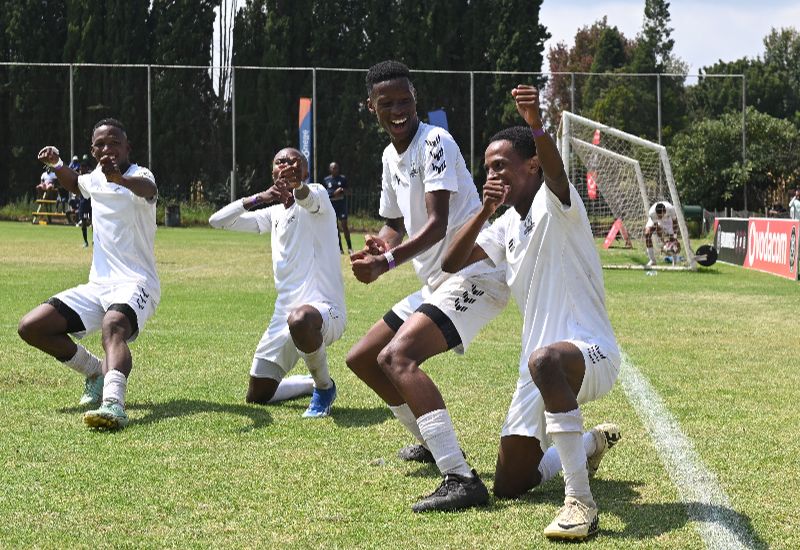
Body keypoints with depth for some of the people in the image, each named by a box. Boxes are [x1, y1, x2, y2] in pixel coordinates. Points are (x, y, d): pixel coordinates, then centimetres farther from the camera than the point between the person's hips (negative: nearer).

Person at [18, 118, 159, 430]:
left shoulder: (138, 175, -10)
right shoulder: (96, 177, 13)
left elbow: (149, 190, -37)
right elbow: (75, 185, 39)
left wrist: (120, 178, -59)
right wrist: (57, 165, 18)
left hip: (136, 284, -8)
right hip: (97, 285, 8)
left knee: (113, 325, -40)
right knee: (31, 327, -1)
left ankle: (113, 402, -64)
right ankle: (97, 372, 15)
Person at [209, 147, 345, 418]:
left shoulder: (317, 193, -2)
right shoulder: (273, 214, 17)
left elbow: (310, 200, -29)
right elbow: (218, 220, 11)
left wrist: (298, 186, -54)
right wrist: (257, 198, -5)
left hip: (324, 307, -7)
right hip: (284, 313, 7)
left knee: (300, 320, -44)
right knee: (257, 396, 7)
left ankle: (325, 386, -15)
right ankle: (315, 383, 36)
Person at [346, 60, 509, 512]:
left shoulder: (436, 143, -14)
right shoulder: (391, 157, 14)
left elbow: (437, 224, -24)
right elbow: (397, 224, 23)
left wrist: (386, 262, -35)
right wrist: (383, 242, -2)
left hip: (474, 276, -10)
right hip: (436, 283, 10)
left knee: (396, 356, -29)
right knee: (363, 359, 17)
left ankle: (462, 479, -37)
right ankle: (433, 443, 33)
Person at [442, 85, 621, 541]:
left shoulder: (553, 202, -8)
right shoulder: (506, 226, 15)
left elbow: (554, 169, -32)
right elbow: (452, 264, 11)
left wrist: (536, 124, -53)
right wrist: (484, 212, -3)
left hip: (593, 352, -8)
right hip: (542, 370, 8)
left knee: (545, 360, -45)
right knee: (509, 485, 10)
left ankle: (581, 502, -39)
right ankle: (591, 444, 40)